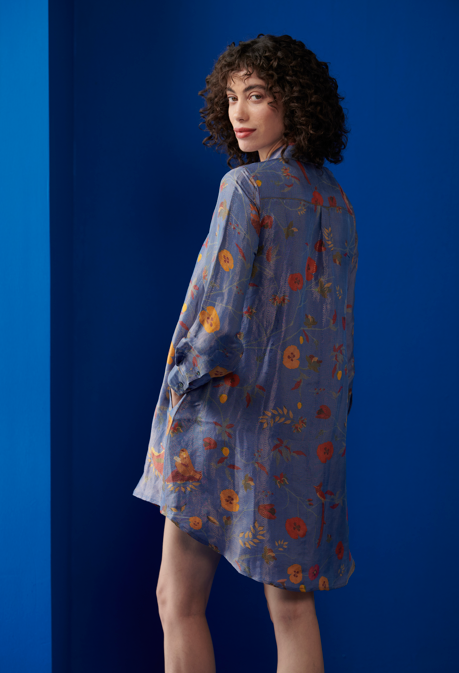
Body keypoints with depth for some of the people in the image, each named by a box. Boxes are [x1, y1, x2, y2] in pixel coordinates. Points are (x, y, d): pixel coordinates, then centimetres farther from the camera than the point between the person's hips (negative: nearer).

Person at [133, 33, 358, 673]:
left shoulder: (247, 186, -10)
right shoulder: (337, 199, 11)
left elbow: (219, 303, -15)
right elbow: (342, 315, 14)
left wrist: (184, 380, -3)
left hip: (236, 411, -7)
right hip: (313, 423, 7)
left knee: (178, 600, 2)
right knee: (292, 603, 11)